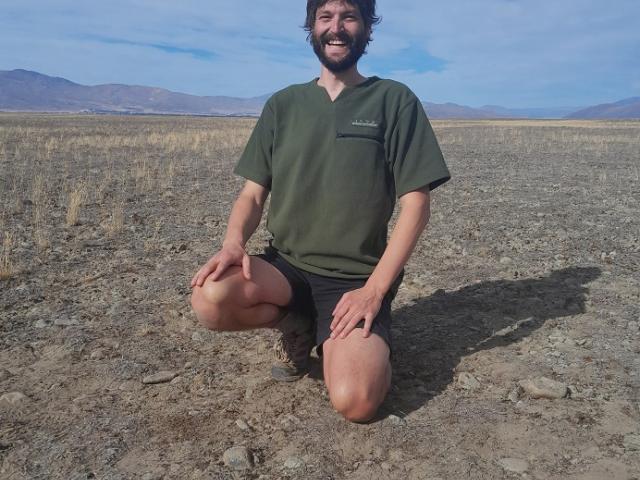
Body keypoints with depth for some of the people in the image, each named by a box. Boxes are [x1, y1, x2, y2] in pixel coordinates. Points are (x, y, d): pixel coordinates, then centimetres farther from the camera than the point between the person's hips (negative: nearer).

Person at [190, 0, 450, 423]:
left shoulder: (394, 100, -1)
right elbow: (253, 193, 7)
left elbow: (416, 204, -6)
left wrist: (374, 290, -16)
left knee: (355, 401, -26)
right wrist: (234, 242, -15)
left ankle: (368, 342, 10)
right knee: (210, 298, -28)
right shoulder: (284, 105, 9)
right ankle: (297, 327, 5)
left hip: (355, 278, -3)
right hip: (284, 268, 4)